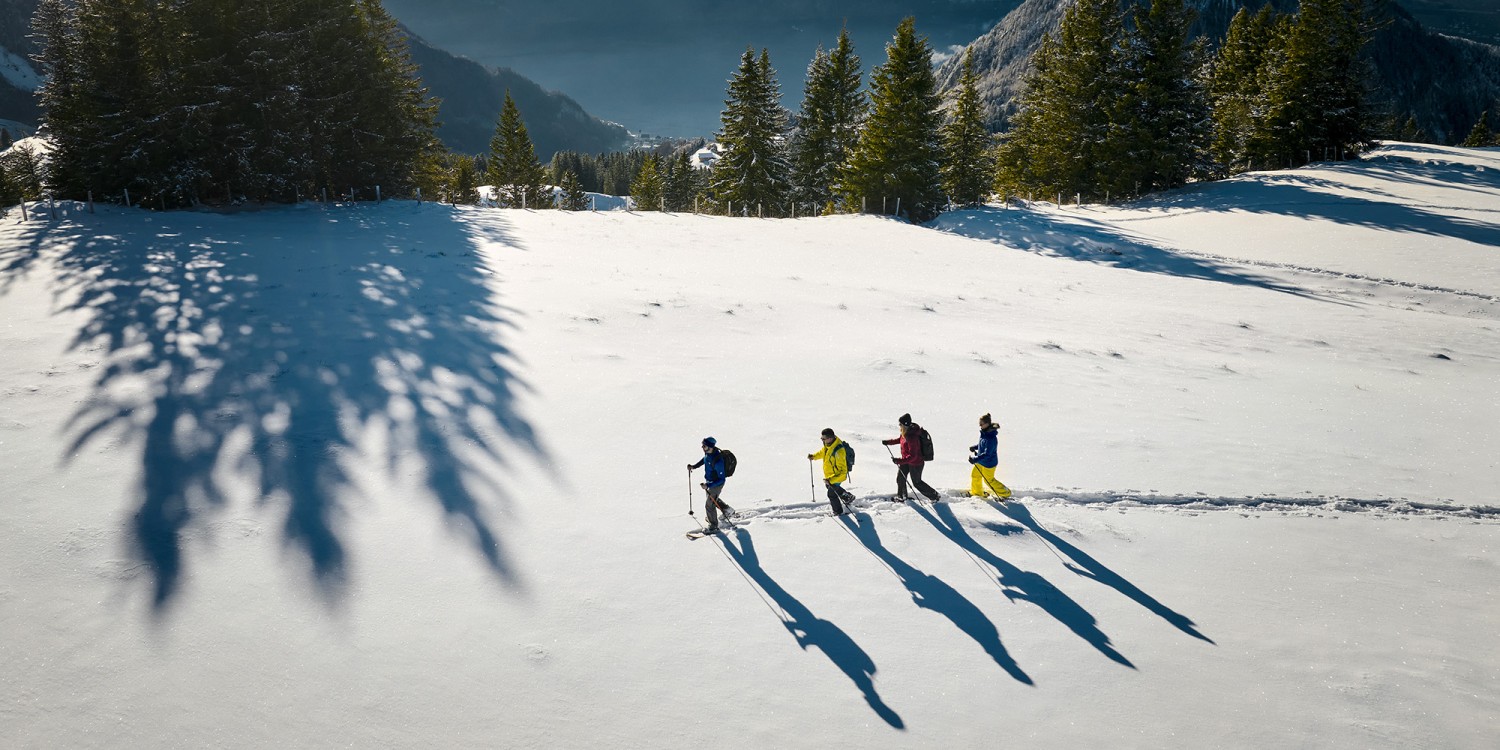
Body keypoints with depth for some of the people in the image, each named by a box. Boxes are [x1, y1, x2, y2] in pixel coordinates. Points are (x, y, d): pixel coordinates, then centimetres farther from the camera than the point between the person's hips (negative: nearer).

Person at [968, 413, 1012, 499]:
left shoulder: (991, 438, -33)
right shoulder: (984, 432, -5)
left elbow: (987, 454, -34)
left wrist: (975, 459, -39)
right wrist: (974, 447, 0)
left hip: (989, 463, -9)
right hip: (981, 461, 9)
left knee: (989, 480, 10)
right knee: (975, 475, 19)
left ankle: (1005, 493, 29)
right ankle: (977, 492, 41)